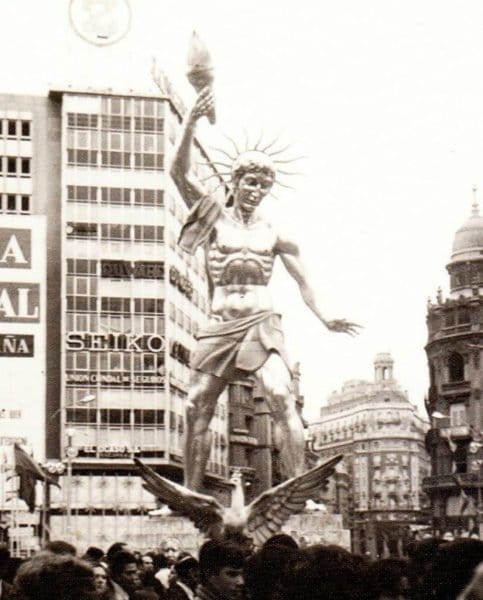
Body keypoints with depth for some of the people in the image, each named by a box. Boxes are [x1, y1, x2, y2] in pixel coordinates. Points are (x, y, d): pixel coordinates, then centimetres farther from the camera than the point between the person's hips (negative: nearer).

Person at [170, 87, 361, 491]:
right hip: (221, 327, 1)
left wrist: (324, 317, -5)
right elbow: (180, 172, -3)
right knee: (198, 406, -1)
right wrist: (192, 123, -16)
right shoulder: (215, 218, 8)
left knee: (281, 396, -19)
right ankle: (190, 494, 11)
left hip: (263, 325, -1)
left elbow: (302, 279, 11)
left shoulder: (276, 235, 10)